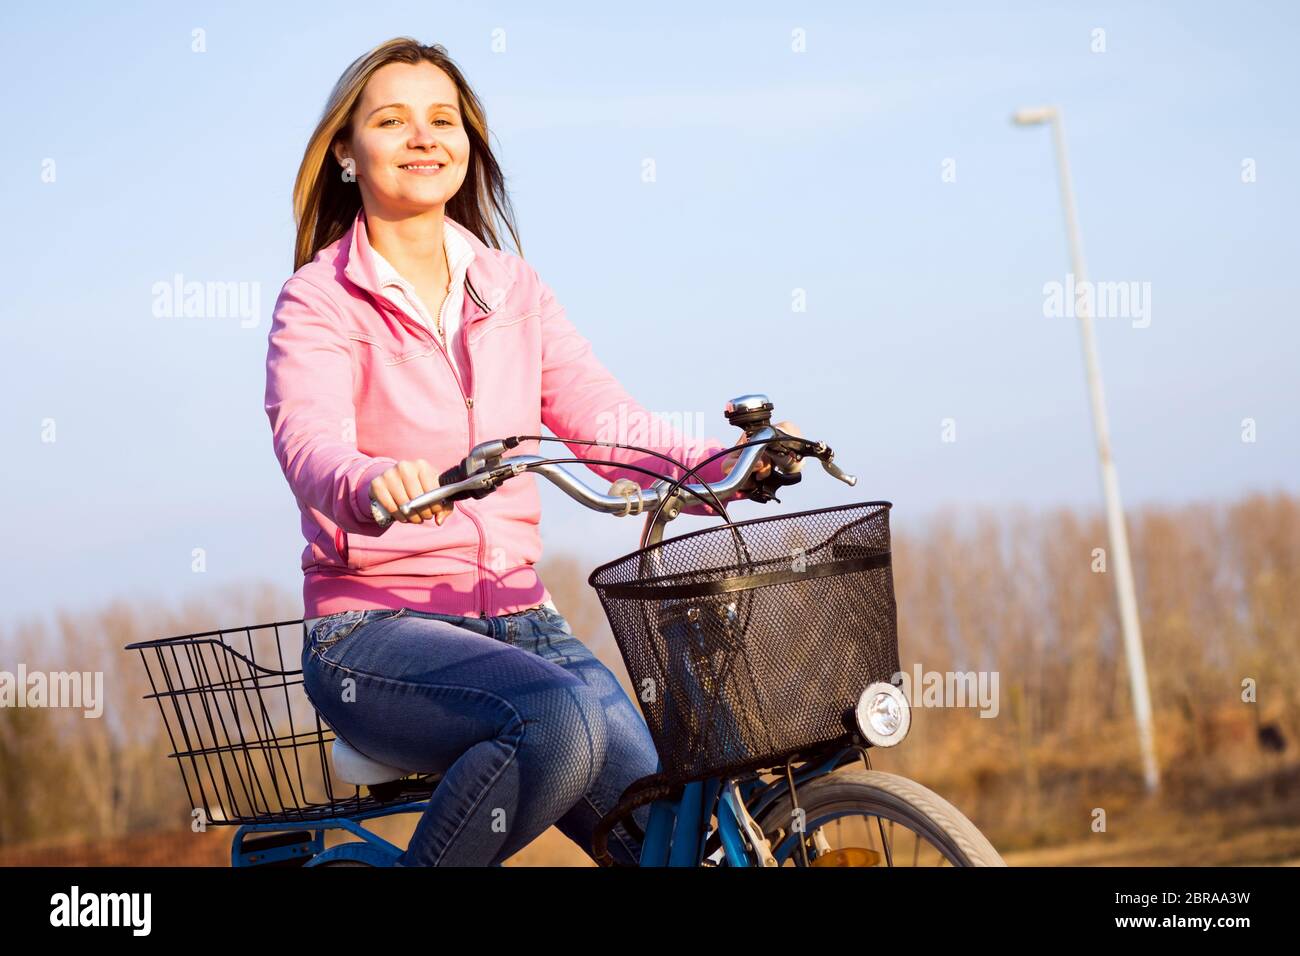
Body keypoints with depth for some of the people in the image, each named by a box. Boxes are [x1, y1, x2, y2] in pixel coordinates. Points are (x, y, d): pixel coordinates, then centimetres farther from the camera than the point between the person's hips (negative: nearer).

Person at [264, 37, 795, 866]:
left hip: (519, 622, 4)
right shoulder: (320, 301, -2)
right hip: (376, 631, -4)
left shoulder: (513, 289, 13)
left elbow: (606, 422, 2)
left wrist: (728, 464, -16)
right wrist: (376, 485, -43)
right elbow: (309, 444, -20)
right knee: (561, 719, -34)